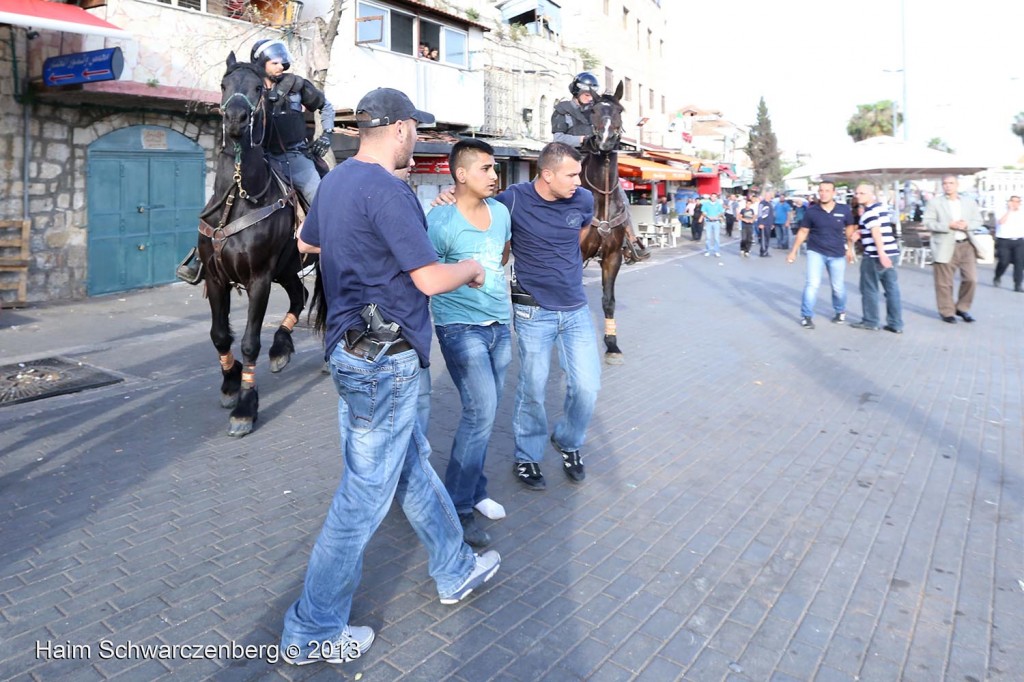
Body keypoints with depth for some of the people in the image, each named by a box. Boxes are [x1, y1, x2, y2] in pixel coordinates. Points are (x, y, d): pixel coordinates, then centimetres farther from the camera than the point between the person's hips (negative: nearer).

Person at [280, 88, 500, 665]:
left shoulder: (334, 182, 10)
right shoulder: (387, 190, -20)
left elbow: (306, 243, 27)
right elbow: (430, 279, -23)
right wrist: (471, 268, -3)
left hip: (352, 350, 10)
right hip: (385, 360, -10)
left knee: (412, 464, 20)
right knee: (367, 494, 2)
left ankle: (456, 571, 39)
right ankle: (313, 632, 18)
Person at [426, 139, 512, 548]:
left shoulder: (501, 212, 8)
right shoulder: (441, 220, -13)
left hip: (500, 325, 7)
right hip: (460, 327, -7)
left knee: (483, 412, 12)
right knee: (481, 411, -12)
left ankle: (474, 490, 28)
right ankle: (457, 507, 2)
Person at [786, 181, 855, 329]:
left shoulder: (844, 210, -6)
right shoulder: (811, 211, -8)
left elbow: (850, 228, 10)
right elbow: (803, 232, 1)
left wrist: (849, 247, 15)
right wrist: (793, 251, 1)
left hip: (837, 254, 1)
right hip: (816, 252, -1)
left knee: (838, 287, 8)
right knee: (812, 284, -12)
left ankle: (840, 312, 34)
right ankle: (807, 316, 1)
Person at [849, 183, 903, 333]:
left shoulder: (869, 211, -12)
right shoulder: (882, 206, 15)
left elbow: (876, 232, -23)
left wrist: (881, 253, -31)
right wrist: (860, 233, 17)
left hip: (875, 255, -9)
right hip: (892, 252, 9)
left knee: (869, 289, 5)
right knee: (892, 289, 9)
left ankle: (870, 321, 12)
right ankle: (896, 324, 11)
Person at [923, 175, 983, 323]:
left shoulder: (969, 203, 13)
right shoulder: (935, 202, 1)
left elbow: (978, 221, 11)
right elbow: (928, 222, -7)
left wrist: (967, 225, -11)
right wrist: (949, 225, -19)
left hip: (967, 245, 3)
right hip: (946, 247, -3)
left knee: (971, 278, -1)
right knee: (944, 283, 2)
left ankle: (962, 308, 18)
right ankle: (947, 312, 16)